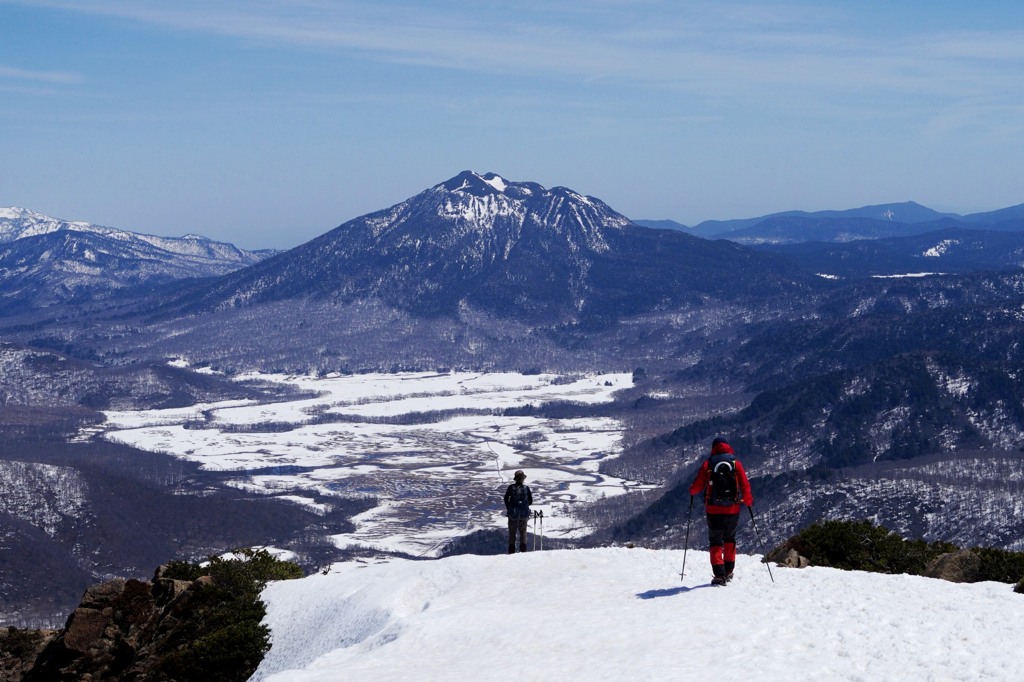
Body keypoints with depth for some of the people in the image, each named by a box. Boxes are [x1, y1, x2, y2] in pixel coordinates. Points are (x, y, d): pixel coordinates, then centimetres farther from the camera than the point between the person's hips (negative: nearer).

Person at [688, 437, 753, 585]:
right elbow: (745, 486, -2)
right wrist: (748, 501, 17)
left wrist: (692, 491, 21)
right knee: (730, 539, 22)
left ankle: (719, 574, -7)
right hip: (732, 510, 2)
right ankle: (728, 571, 21)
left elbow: (697, 486, -2)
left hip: (713, 510, -2)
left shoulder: (708, 464, -3)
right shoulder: (736, 463, -1)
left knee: (715, 542, 6)